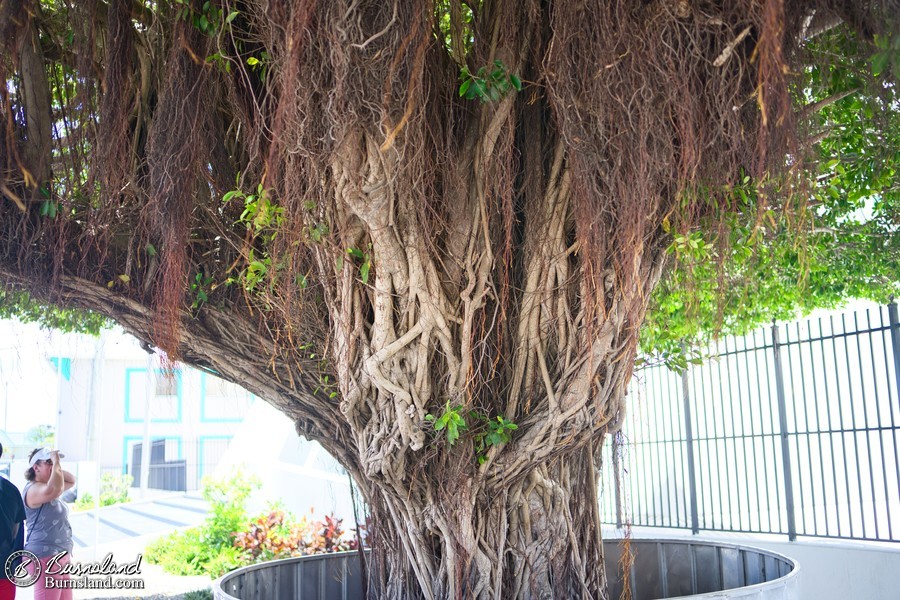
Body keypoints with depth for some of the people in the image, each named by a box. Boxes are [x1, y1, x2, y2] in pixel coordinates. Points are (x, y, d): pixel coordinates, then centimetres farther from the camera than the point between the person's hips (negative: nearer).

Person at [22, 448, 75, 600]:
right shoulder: (33, 489, -16)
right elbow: (56, 489, -37)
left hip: (61, 556, 10)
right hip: (46, 557, -10)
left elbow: (71, 481, 27)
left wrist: (56, 466, 10)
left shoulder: (46, 488, 15)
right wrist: (55, 462, -25)